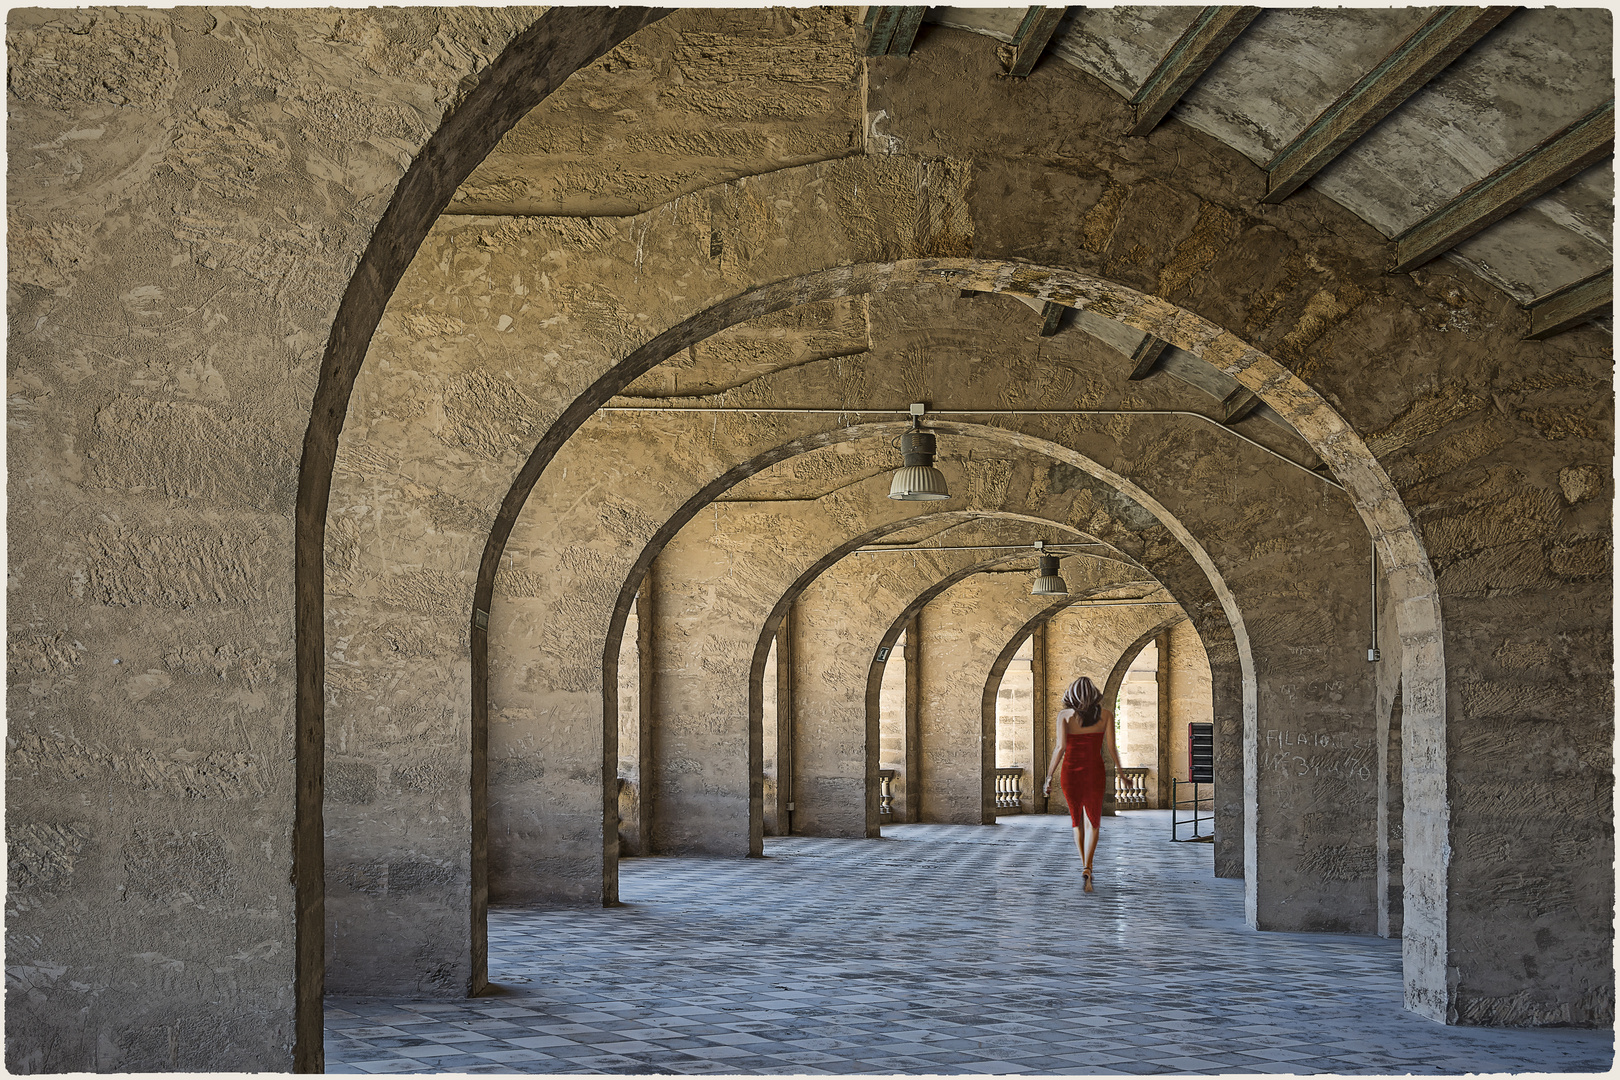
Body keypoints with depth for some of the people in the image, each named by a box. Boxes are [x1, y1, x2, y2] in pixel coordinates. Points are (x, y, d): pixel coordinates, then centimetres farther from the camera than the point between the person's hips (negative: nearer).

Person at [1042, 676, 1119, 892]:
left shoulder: (1065, 715, -3)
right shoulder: (1105, 715, 0)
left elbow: (1060, 747, -13)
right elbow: (1111, 748, -3)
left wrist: (1049, 776, -9)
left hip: (1070, 771, 0)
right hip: (1094, 773, 0)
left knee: (1077, 819, 20)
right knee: (1092, 823, 3)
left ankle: (1085, 865, 28)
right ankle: (1087, 868, -19)